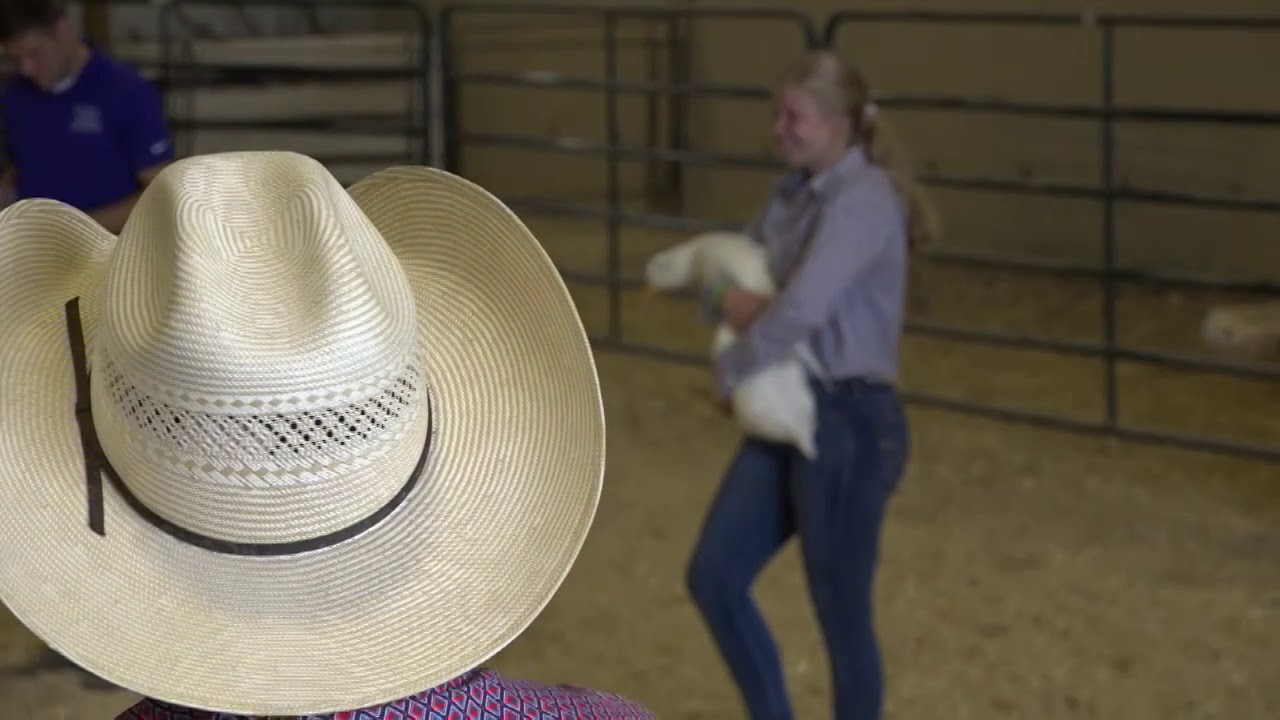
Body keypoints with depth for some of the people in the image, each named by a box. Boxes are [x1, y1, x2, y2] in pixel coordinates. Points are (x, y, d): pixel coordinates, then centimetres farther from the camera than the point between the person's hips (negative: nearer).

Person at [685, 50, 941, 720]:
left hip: (850, 423, -9)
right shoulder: (792, 195, 10)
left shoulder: (862, 201, -18)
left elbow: (800, 311, -28)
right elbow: (727, 264, 19)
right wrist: (728, 298, -6)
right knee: (713, 577, 7)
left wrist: (728, 373, -13)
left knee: (840, 610, 4)